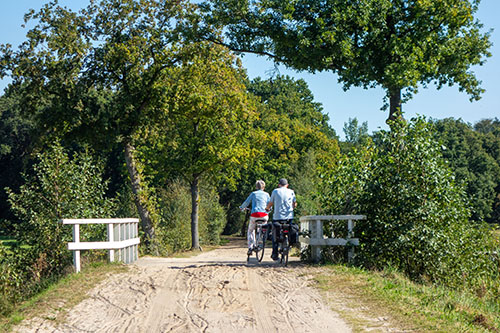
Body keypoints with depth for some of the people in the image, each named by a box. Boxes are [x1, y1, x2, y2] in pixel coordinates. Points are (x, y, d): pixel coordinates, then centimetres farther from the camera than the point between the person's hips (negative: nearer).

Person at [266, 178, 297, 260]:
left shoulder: (275, 191, 3)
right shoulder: (291, 192, 8)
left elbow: (270, 203, 10)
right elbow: (295, 204, 11)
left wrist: (267, 208, 31)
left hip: (277, 217, -1)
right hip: (289, 217, 1)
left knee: (275, 236, 12)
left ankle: (275, 253, 8)